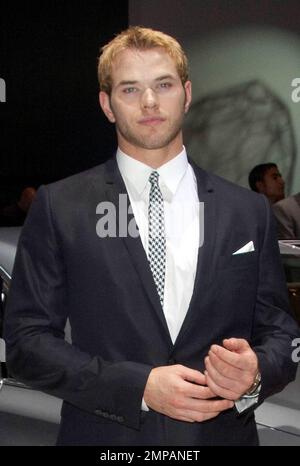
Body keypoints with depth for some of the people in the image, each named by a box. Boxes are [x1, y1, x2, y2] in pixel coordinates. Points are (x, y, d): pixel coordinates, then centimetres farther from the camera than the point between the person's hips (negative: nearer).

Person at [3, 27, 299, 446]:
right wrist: (140, 385, -18)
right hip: (104, 435, -2)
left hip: (223, 433, 2)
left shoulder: (249, 211, 0)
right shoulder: (58, 207, -6)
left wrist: (256, 374, -17)